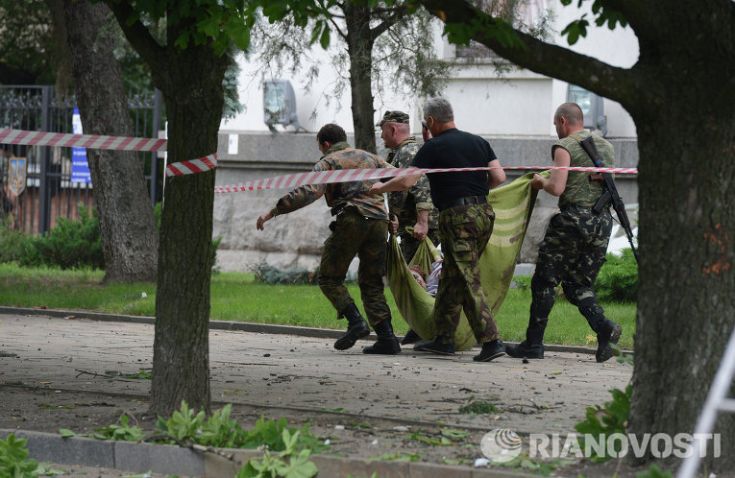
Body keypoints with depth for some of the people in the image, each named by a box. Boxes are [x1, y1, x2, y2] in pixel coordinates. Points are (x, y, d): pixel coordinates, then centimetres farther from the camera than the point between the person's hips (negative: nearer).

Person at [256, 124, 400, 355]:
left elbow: (308, 192, -9)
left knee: (330, 278, 4)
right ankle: (386, 337, -2)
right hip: (379, 221, 6)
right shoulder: (369, 157, 23)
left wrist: (273, 211, -9)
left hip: (351, 221, -6)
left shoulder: (328, 162, 6)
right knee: (371, 283, 11)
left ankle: (355, 321, -15)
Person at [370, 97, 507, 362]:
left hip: (457, 216, -7)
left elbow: (406, 181, -10)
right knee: (451, 277, 17)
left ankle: (491, 341, -17)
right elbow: (499, 177, 7)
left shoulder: (433, 147, -6)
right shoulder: (478, 142, 12)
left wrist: (380, 188, 8)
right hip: (484, 212, 7)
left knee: (468, 281, -8)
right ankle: (444, 338, 22)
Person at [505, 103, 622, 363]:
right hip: (603, 221, 7)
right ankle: (603, 326, -11)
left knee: (544, 281, 4)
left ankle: (534, 343, 6)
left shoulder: (565, 146, -7)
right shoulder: (605, 146, 16)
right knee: (579, 284, 14)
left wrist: (541, 182, 6)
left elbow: (557, 188, -17)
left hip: (573, 217, -7)